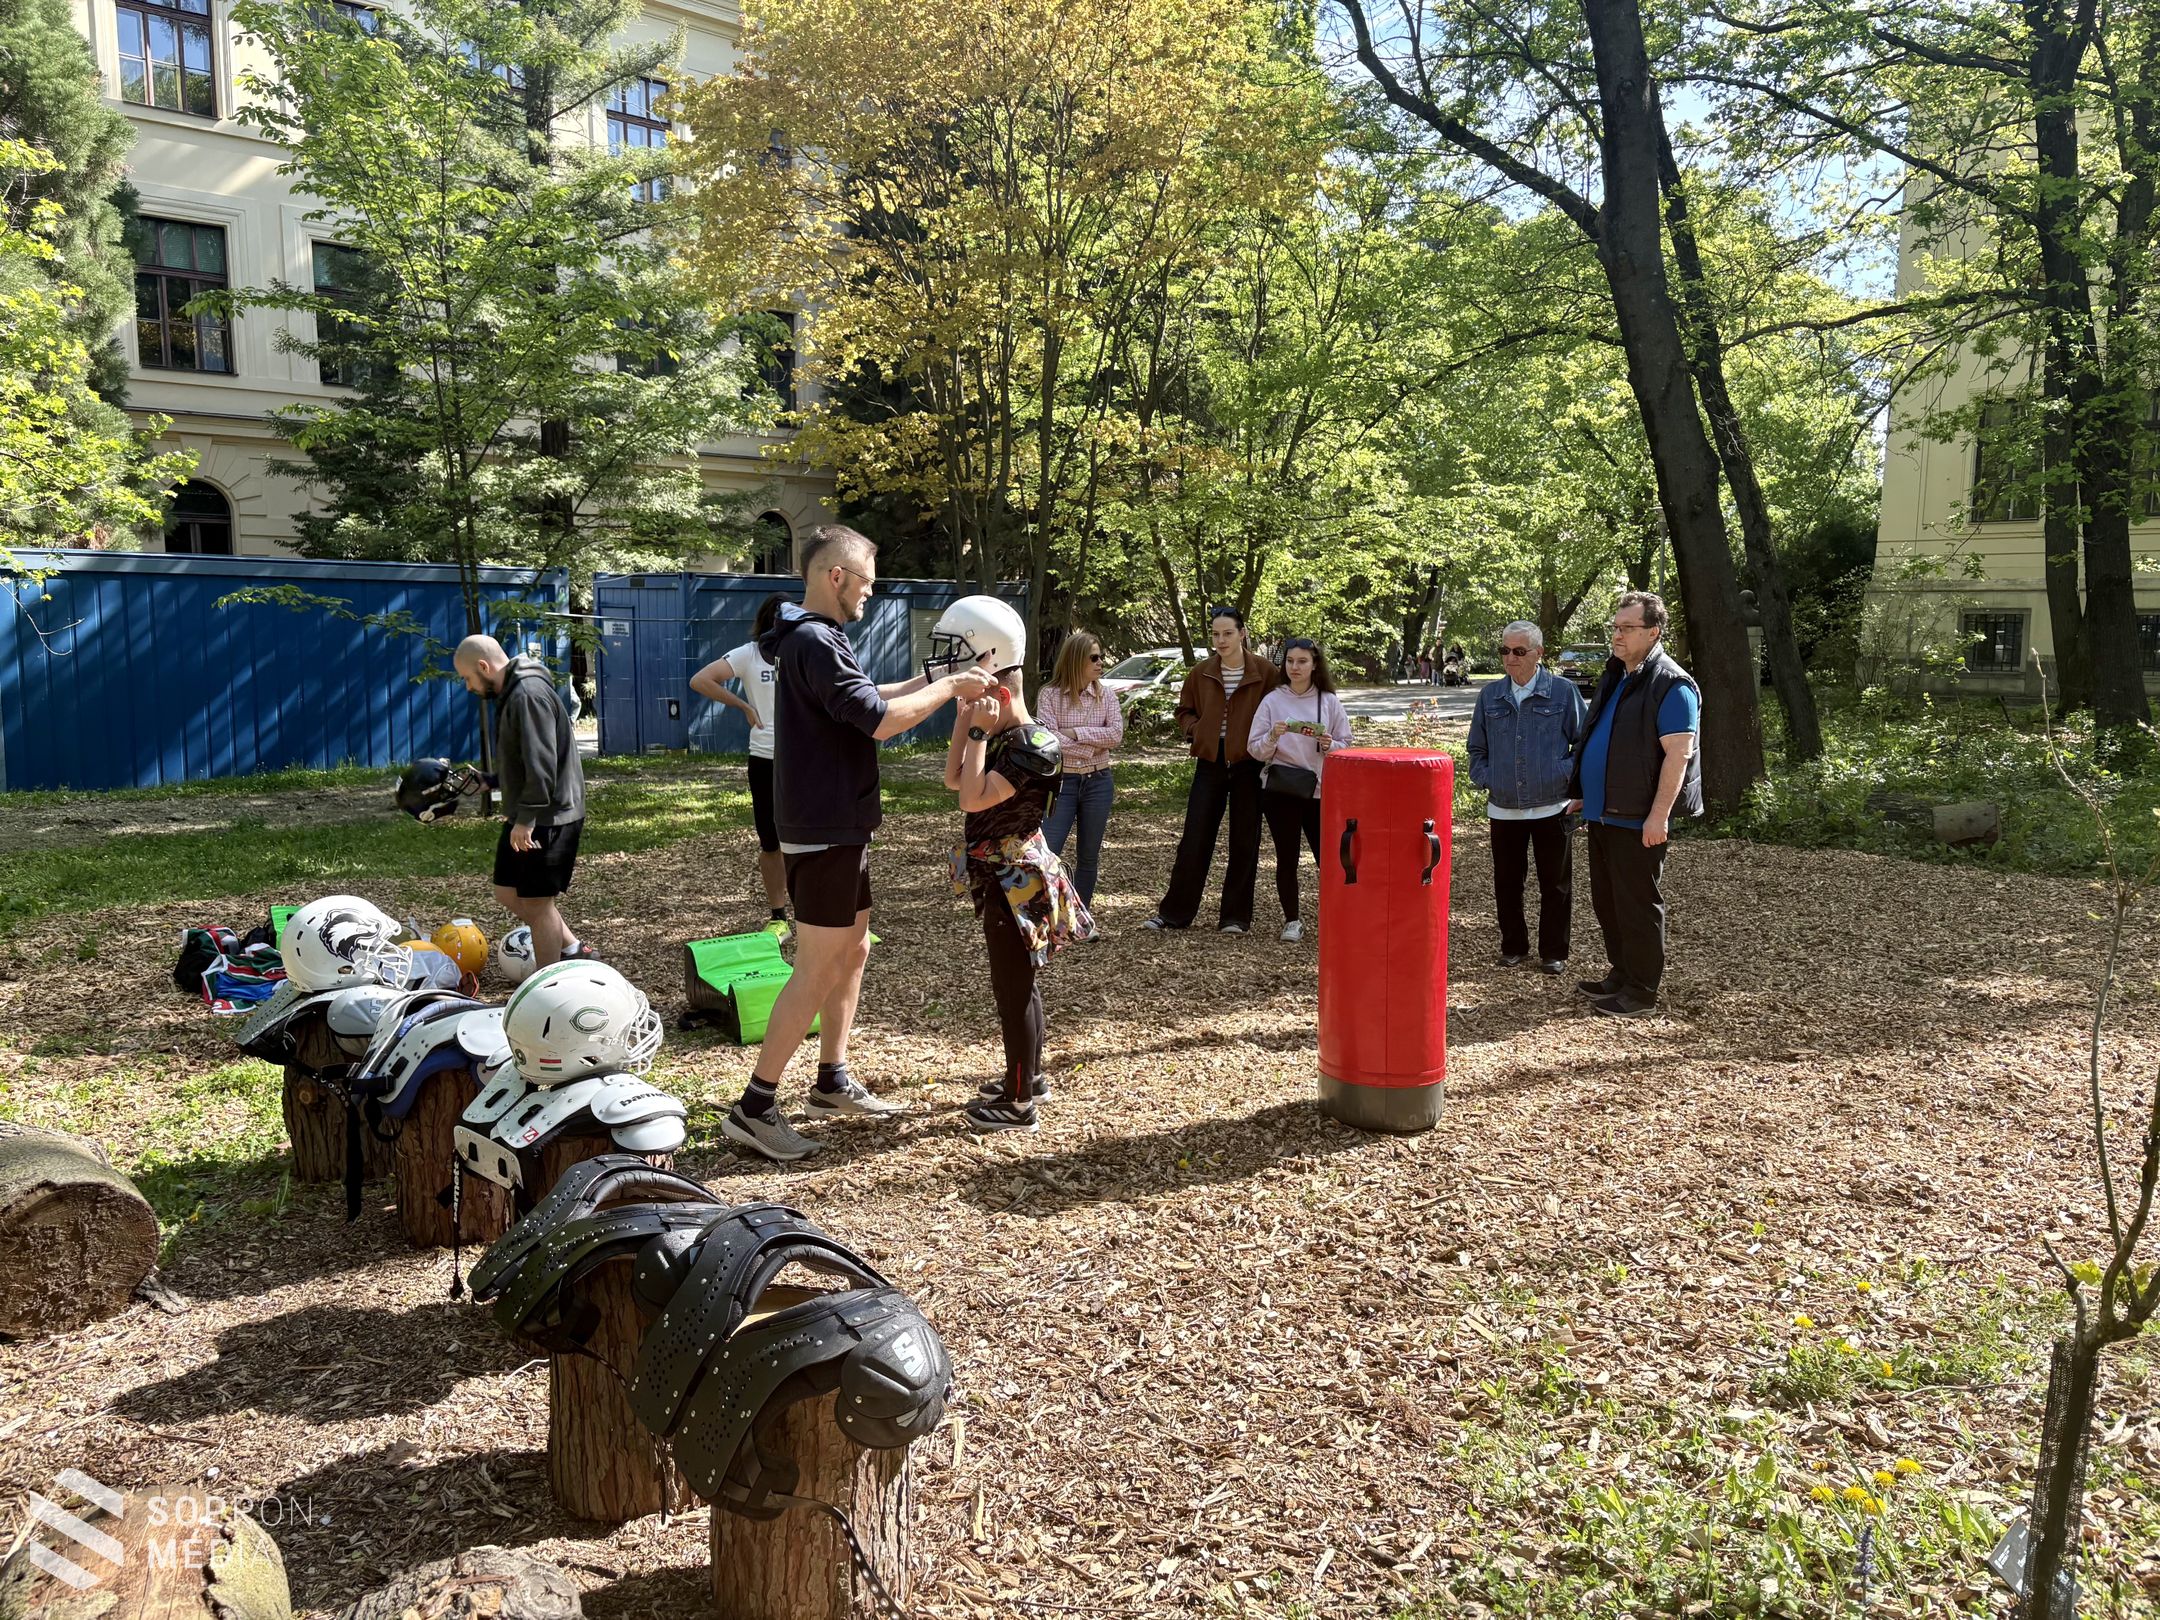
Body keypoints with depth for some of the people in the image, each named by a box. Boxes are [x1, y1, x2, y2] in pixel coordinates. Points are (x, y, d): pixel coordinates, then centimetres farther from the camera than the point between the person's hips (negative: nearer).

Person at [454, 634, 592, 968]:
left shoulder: (530, 694, -19)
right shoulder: (512, 693, 14)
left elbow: (541, 764, -26)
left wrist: (526, 818, -26)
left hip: (549, 818, -10)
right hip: (526, 817, 10)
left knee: (537, 902, -2)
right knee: (508, 893, 16)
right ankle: (571, 950, 25)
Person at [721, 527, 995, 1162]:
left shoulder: (814, 639, 15)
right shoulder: (815, 642, -19)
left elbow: (867, 698, 24)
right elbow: (880, 720, -25)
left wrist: (940, 679, 13)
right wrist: (949, 688, -13)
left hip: (839, 828, 11)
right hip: (824, 831, -11)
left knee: (853, 951, 17)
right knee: (818, 969, -7)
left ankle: (833, 1082, 28)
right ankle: (754, 1108, -2)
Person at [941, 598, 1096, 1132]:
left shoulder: (1033, 746, -21)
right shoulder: (1001, 737, 8)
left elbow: (974, 798, -28)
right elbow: (952, 781, 10)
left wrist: (978, 732, -21)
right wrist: (964, 721, 4)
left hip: (1014, 879, -10)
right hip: (1002, 873, 10)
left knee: (1011, 983, -2)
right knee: (1016, 979, 20)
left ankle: (1019, 1103, 7)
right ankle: (1027, 1074, 35)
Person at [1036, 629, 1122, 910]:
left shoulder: (1106, 696, 3)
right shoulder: (1049, 695, -6)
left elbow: (1116, 734, -10)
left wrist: (1074, 732, -15)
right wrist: (1090, 749, -15)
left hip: (1098, 783, 3)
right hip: (1061, 782, -3)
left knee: (1089, 856, 9)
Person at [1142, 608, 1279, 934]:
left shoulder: (1264, 671, -5)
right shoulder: (1202, 673, 5)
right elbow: (1184, 710, 17)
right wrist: (1195, 730, -2)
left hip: (1248, 763, -2)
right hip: (1210, 761, 2)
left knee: (1244, 842, 6)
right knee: (1194, 839, 3)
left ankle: (1235, 916, 16)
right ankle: (1174, 912, 11)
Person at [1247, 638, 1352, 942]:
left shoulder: (1329, 702, 4)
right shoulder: (1273, 700, 2)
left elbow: (1346, 746, 7)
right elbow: (1255, 749, 2)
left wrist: (1329, 745, -14)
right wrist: (1272, 737, -18)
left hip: (1320, 789, 0)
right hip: (1280, 789, 0)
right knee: (1287, 857, 4)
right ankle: (1291, 921, 17)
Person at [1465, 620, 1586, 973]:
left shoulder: (1563, 692, -3)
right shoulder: (1490, 696, 6)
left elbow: (1583, 742, 3)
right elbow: (1477, 749, 16)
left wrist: (1568, 778, -7)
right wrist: (1485, 781, 2)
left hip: (1552, 808, -3)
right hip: (1503, 809, 3)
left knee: (1555, 885, 6)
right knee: (1506, 883, 10)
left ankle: (1553, 953, 18)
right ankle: (1513, 947, 24)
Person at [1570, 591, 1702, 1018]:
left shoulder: (1671, 685, -14)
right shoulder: (1614, 678, 15)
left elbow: (1678, 753, -19)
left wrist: (1658, 816, -23)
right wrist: (1587, 798, 21)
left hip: (1638, 820, -9)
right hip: (1602, 813, 9)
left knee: (1638, 905, -1)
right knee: (1605, 901, 16)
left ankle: (1641, 992, 8)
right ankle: (1621, 974, 28)